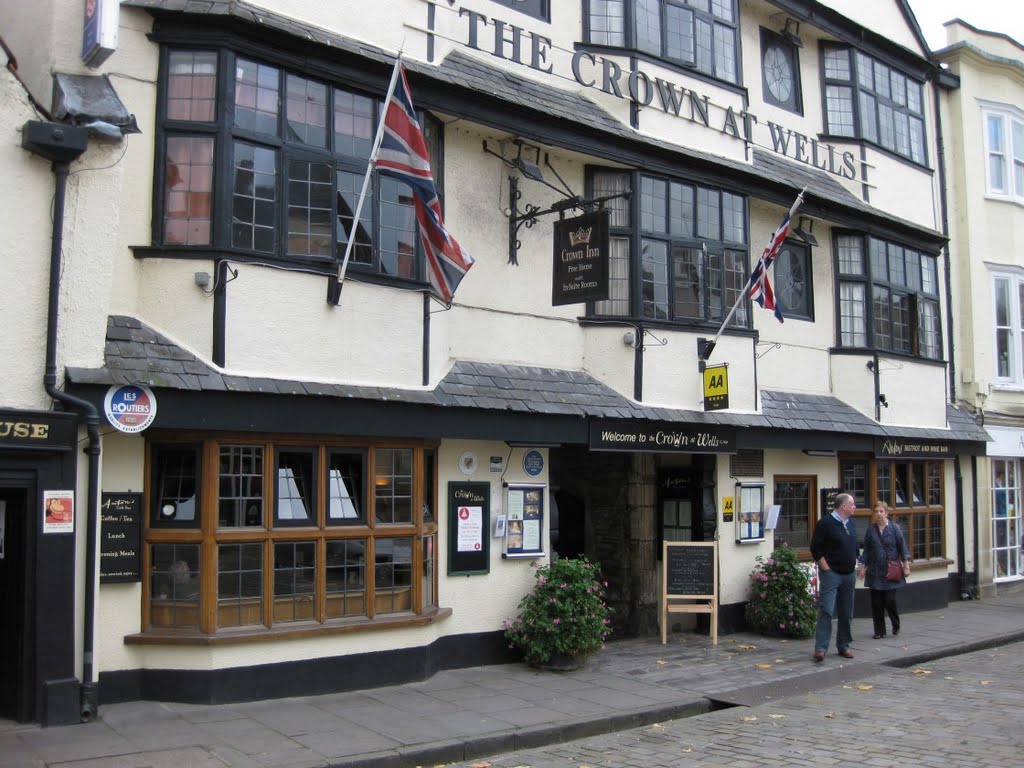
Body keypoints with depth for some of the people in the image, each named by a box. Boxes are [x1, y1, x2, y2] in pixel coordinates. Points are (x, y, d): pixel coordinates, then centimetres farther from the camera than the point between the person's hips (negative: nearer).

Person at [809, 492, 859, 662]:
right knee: (826, 611, -11)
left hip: (849, 574, 7)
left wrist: (854, 564, 14)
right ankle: (821, 648, -11)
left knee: (846, 613, 11)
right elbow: (815, 548, -13)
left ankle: (843, 646, 21)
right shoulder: (825, 523, -11)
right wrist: (826, 567, -13)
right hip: (831, 574, -7)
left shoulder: (850, 524, 13)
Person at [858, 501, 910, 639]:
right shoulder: (871, 530, 5)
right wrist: (862, 565, 5)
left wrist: (906, 565, -5)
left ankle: (896, 626, 21)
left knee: (889, 600, -6)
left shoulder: (894, 528, -2)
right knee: (876, 603, 3)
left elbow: (903, 548, 0)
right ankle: (879, 631, 14)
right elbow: (866, 551, 10)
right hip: (875, 572, 3)